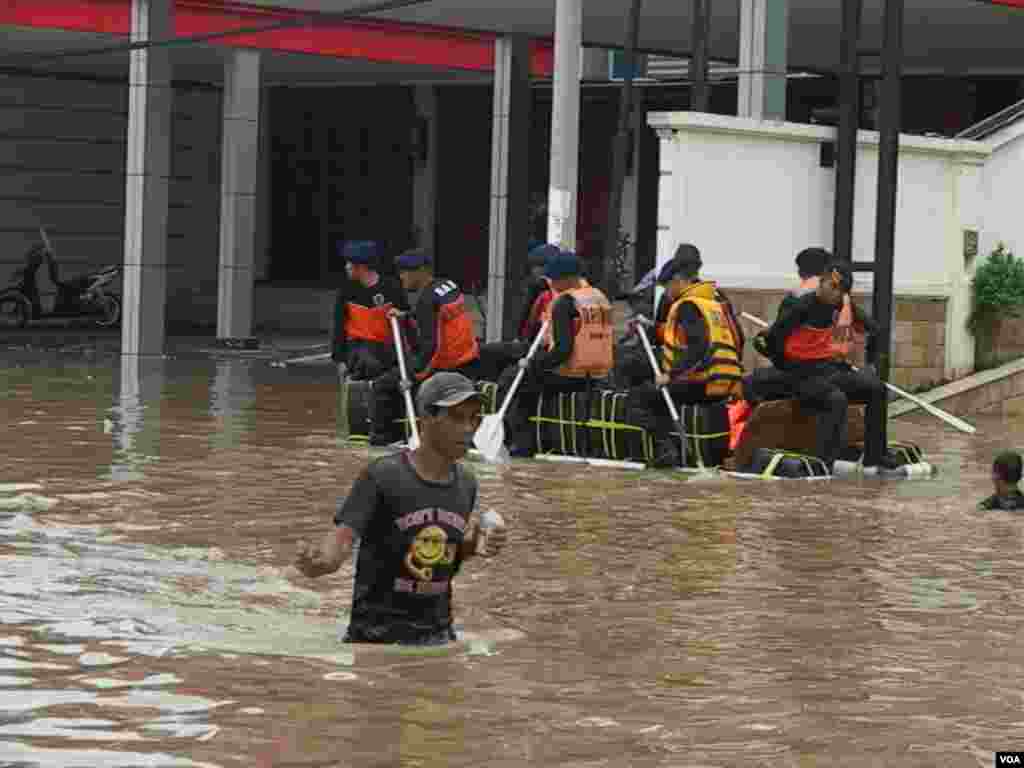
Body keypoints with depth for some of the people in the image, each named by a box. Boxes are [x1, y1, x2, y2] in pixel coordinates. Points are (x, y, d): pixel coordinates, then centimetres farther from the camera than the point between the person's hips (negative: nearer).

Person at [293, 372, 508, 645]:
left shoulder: (466, 483, 4)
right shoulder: (382, 476, -15)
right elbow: (342, 538, -23)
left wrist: (474, 546, -3)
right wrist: (317, 563, -45)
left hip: (437, 634, 6)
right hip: (377, 634, -5)